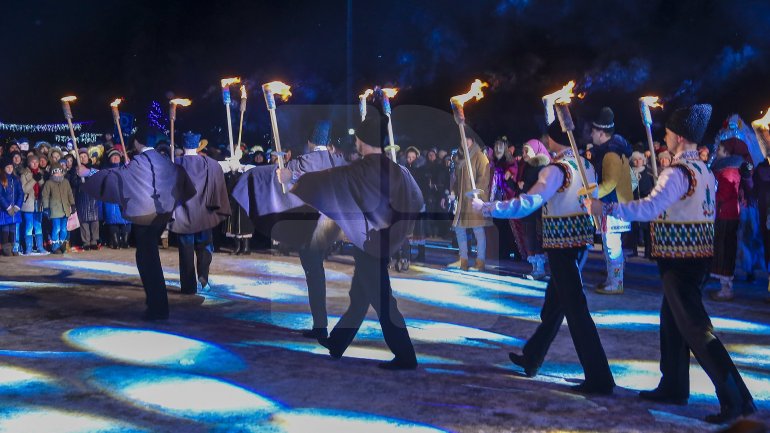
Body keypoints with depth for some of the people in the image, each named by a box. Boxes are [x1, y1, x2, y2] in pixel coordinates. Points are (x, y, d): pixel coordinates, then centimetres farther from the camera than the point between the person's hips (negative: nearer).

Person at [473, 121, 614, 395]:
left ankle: (599, 378, -4)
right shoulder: (586, 165, 8)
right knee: (554, 301, 19)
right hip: (581, 238, 9)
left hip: (561, 242, -9)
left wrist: (486, 207, -22)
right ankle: (531, 358, 35)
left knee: (575, 307, -5)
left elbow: (527, 204, -26)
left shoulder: (556, 170, -17)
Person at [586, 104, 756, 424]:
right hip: (696, 254, 10)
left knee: (695, 326, -6)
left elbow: (649, 207, -32)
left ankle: (736, 399, -5)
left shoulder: (678, 172, -19)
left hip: (679, 257, -10)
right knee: (672, 319, 19)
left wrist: (606, 208, -31)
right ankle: (673, 387, 30)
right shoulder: (705, 171, 11)